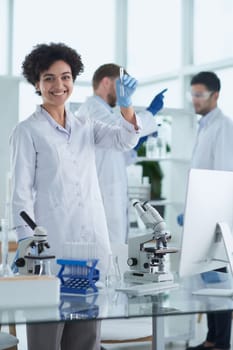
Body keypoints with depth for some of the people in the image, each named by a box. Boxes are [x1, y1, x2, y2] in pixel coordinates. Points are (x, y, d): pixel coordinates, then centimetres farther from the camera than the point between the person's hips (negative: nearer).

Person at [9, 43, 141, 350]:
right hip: (51, 244, -5)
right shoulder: (27, 131, 0)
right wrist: (27, 244, -14)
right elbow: (21, 192, -5)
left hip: (91, 243, 5)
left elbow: (125, 140, -1)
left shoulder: (85, 127, 15)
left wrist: (126, 106, -19)